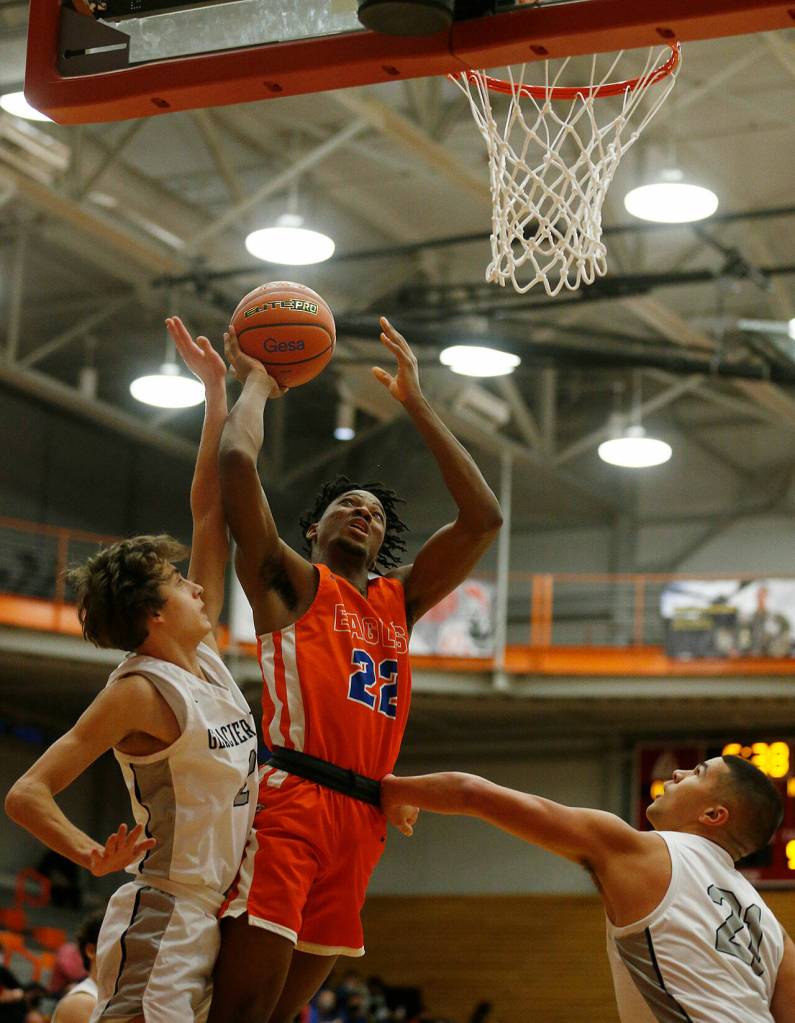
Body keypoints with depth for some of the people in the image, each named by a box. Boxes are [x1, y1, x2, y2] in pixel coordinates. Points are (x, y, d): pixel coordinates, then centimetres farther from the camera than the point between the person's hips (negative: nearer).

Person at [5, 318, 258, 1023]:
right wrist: (93, 856, -33)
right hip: (163, 919, -9)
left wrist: (219, 394, 11)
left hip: (213, 918, 9)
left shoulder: (203, 659, 10)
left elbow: (210, 514, 13)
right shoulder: (141, 691, -12)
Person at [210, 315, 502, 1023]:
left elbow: (483, 519, 20)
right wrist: (257, 382, 13)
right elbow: (237, 460, -6)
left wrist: (416, 404, 20)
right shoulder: (291, 581, 9)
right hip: (289, 802, -6)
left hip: (360, 819, 6)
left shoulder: (399, 600, 25)